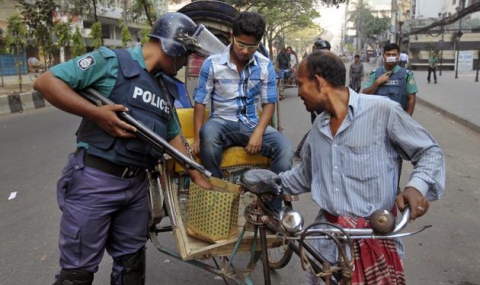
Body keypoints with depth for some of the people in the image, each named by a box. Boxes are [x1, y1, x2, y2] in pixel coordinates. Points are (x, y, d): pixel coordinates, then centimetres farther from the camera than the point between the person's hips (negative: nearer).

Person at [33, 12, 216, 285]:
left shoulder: (164, 89, 14)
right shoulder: (111, 60, -8)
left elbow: (173, 136, 18)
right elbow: (46, 81, -11)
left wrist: (198, 176, 15)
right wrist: (96, 113, -21)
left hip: (137, 182, 7)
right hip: (95, 179, -7)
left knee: (132, 259, 18)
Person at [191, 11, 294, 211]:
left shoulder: (265, 66, 1)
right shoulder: (212, 63, -5)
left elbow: (269, 103, 2)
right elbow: (200, 102, -2)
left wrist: (258, 133, -16)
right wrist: (197, 139, -12)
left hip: (252, 124, 2)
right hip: (222, 122, -2)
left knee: (284, 147, -25)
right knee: (208, 134, -38)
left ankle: (271, 209, -13)